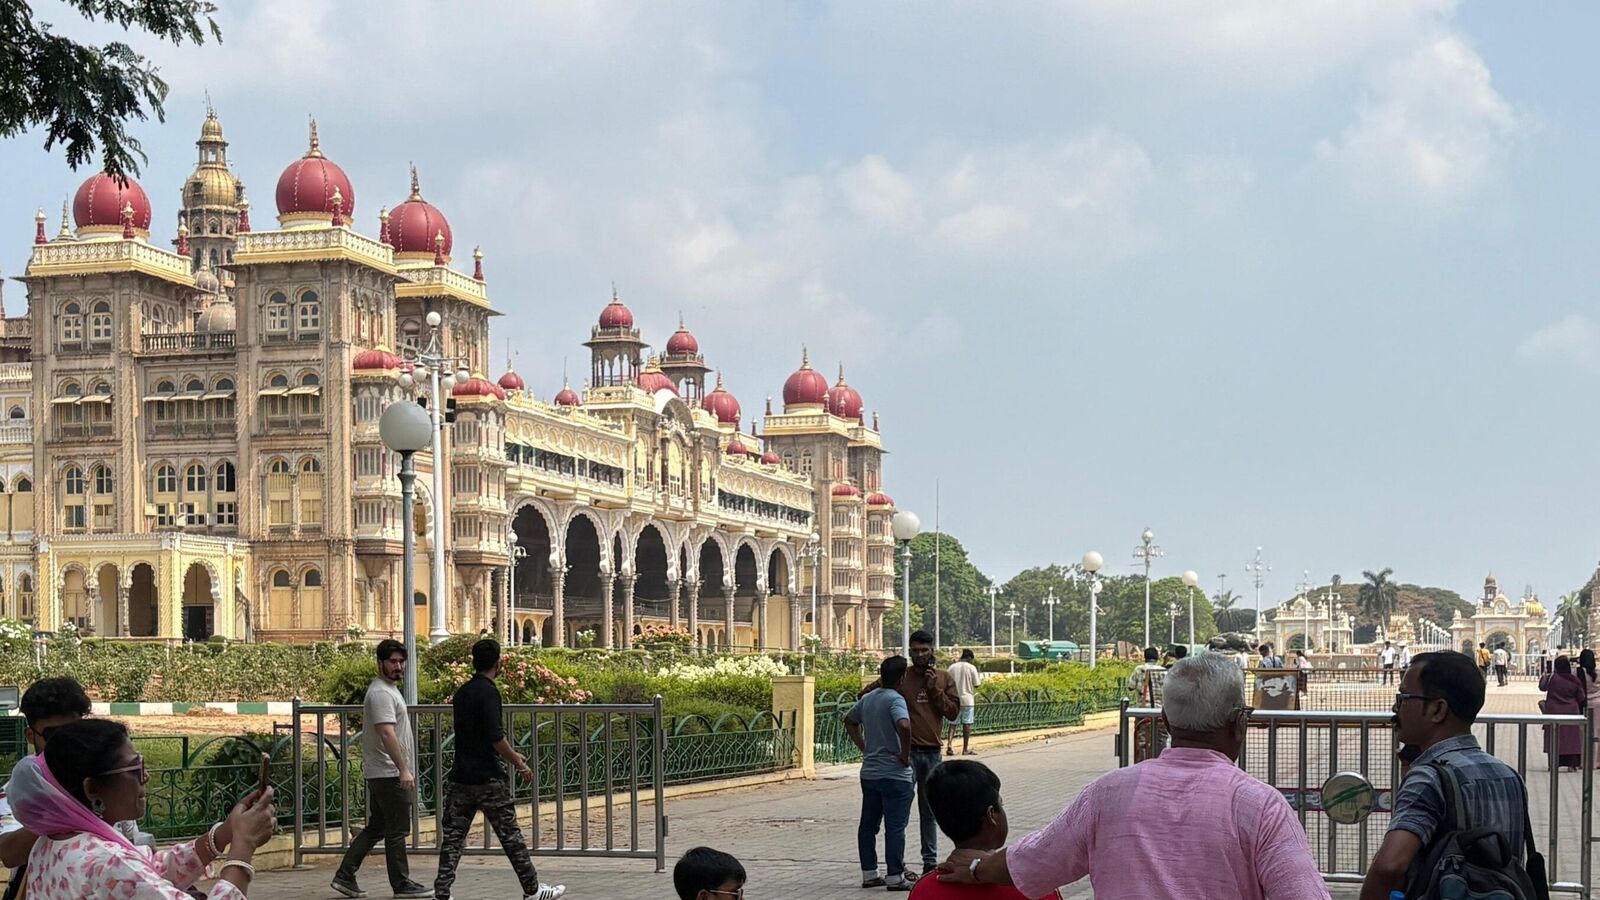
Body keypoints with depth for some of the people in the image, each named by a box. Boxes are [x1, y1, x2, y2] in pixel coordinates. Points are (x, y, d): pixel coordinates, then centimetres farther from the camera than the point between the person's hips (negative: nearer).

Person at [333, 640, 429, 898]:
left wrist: (407, 769, 25)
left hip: (383, 773, 10)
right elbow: (387, 734, -25)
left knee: (376, 828, 12)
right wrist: (403, 770, -28)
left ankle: (345, 876, 12)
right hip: (389, 773, -10)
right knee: (396, 831, -2)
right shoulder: (382, 693, -16)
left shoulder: (389, 690, 18)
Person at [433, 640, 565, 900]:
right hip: (488, 778, -7)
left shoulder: (461, 693, 13)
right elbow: (495, 737, -20)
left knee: (453, 837, 5)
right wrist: (519, 764, -9)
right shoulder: (488, 692, -13)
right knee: (510, 835, 3)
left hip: (460, 778, 7)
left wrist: (511, 755, 27)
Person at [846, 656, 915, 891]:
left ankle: (869, 874, 17)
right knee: (895, 826, -2)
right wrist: (905, 755, -20)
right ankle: (895, 877, 0)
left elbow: (849, 721, 24)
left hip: (869, 772, 8)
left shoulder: (867, 698, 8)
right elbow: (904, 726, -35)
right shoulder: (895, 700, -17)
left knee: (868, 824, 12)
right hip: (895, 774, -8)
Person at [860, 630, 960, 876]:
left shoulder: (944, 679, 8)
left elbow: (953, 711, 1)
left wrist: (934, 689, -8)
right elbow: (866, 694, 1)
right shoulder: (901, 677, -2)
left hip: (932, 752, 3)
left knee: (929, 810, 13)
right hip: (907, 751, -3)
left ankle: (930, 861, 21)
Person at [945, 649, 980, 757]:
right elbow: (976, 685, -3)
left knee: (952, 723, 6)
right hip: (967, 700, -2)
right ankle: (965, 749, 9)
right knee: (967, 724, 6)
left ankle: (949, 744, -14)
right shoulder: (971, 668, -5)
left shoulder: (952, 667, 4)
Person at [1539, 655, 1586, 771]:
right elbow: (1581, 698, 1)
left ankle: (1554, 763, 6)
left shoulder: (1551, 677, -12)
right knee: (1571, 739, 8)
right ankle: (1572, 764, 8)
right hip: (1571, 713, 1)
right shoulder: (1575, 681, -6)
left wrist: (1543, 677, 24)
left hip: (1554, 712, -1)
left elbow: (1542, 687, 6)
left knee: (1554, 739, 6)